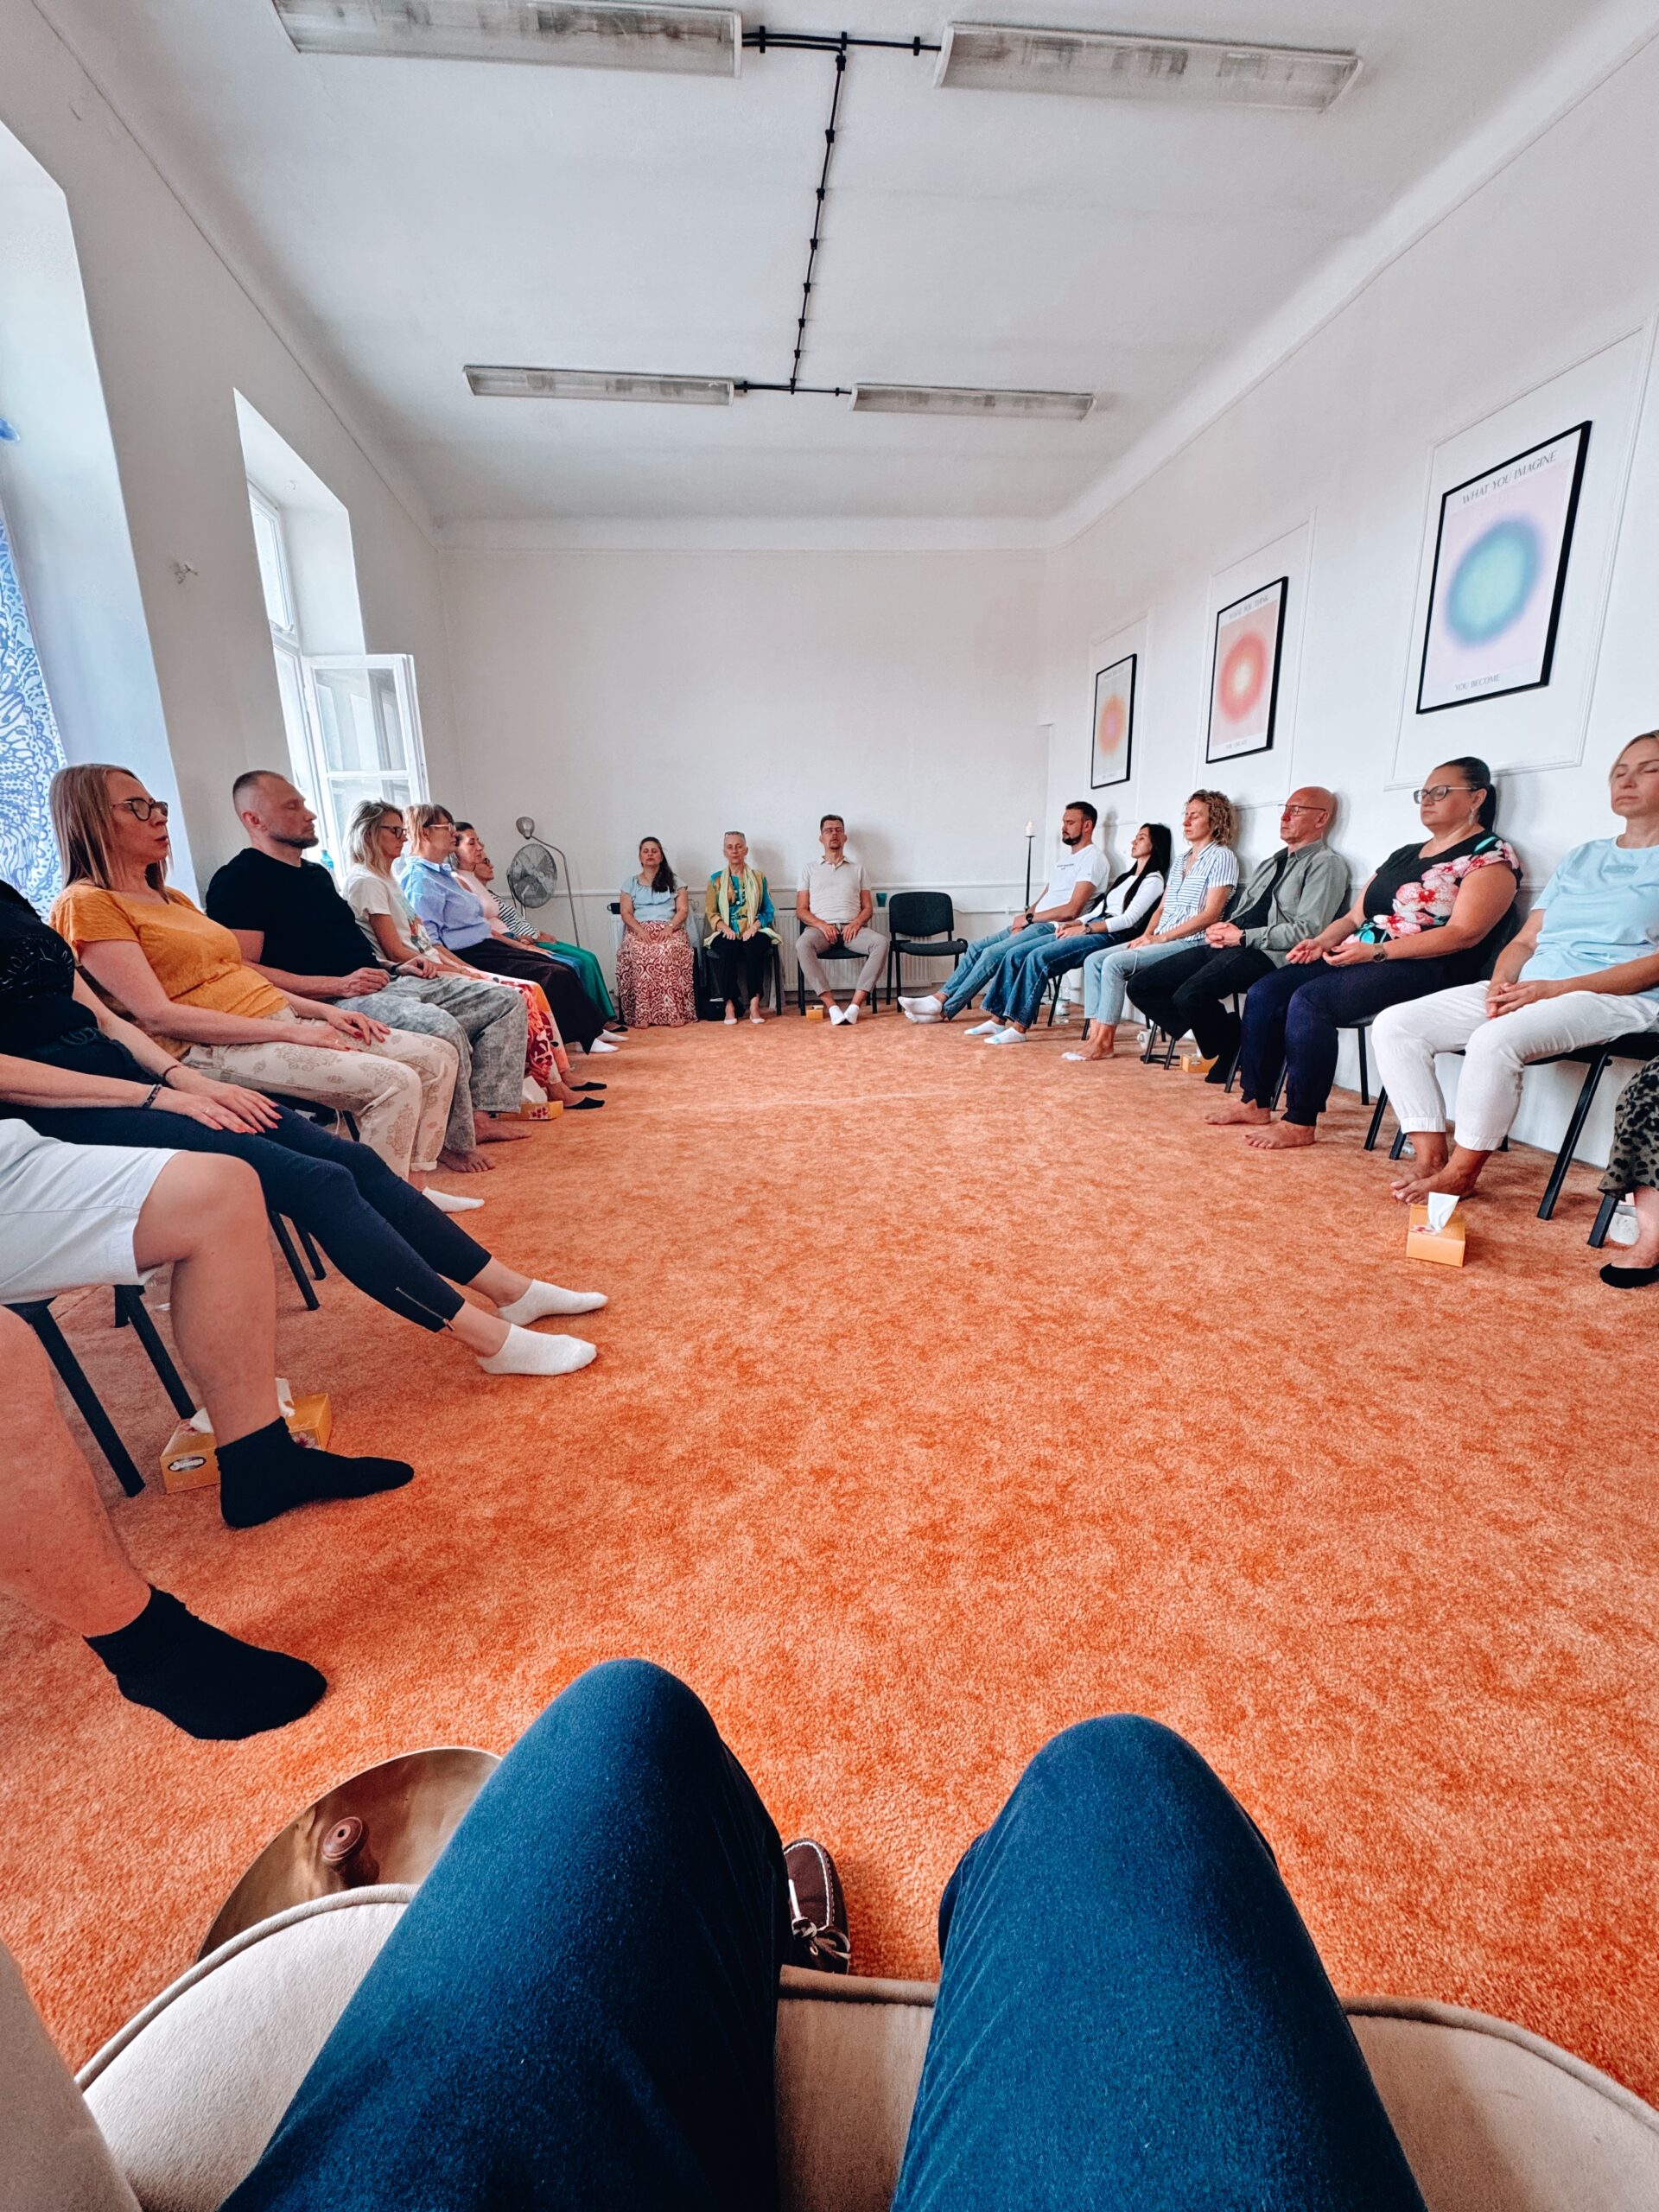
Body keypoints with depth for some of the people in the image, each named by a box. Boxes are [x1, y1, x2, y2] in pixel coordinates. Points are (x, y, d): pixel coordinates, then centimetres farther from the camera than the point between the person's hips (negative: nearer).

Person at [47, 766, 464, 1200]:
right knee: (394, 1083, -27)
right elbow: (157, 1016, -14)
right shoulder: (86, 903, -3)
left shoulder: (172, 899, 23)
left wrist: (325, 1011, 4)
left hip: (280, 1023, 9)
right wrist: (290, 1030, -17)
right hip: (215, 1050, -9)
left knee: (436, 1056, -1)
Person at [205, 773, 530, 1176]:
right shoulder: (239, 880, -4)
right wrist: (337, 985, -20)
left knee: (506, 1001, 2)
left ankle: (482, 1115, -5)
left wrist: (397, 968, 12)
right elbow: (242, 970, -15)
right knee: (442, 1029, -36)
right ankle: (455, 1144, -16)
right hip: (334, 1002, -10)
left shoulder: (317, 873, 25)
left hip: (386, 983, 10)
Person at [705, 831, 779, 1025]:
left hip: (753, 931, 0)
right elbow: (710, 912, 8)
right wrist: (725, 928, -11)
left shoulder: (758, 877, 16)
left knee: (754, 946, -36)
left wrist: (755, 926, -10)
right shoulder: (716, 879, 16)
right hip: (726, 933, 0)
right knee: (728, 949, -35)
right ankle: (730, 1004, -33)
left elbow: (768, 911, 9)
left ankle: (754, 1003, -36)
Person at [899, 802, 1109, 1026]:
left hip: (1054, 928, -9)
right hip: (1034, 924, 9)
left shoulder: (1092, 858, -9)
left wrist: (1029, 918, -11)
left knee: (994, 953, -20)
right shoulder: (1066, 855, 22)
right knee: (977, 947, -1)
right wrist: (1025, 915, 0)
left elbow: (1071, 910, -19)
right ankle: (941, 998, -5)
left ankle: (945, 1010, -15)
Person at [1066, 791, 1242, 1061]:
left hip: (1189, 943, -8)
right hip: (1160, 940, 8)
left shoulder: (1221, 856, -4)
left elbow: (1211, 914, -13)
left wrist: (1161, 937, -16)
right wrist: (1147, 934, 1)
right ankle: (1097, 1036, -13)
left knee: (1114, 963, -25)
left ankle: (1104, 1043, -19)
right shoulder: (1183, 858, 21)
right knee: (1094, 960, -8)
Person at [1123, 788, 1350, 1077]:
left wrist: (1242, 937, -12)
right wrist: (1219, 929, 4)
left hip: (1264, 956, -8)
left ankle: (1232, 1052, -5)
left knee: (1190, 996, -33)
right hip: (1223, 946, 8)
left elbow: (1306, 930, -11)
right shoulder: (1268, 863, 28)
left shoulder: (1326, 864, 2)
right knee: (1143, 987, -6)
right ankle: (1213, 1040, 1)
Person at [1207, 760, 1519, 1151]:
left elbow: (1464, 934, -14)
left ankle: (1300, 1123, -24)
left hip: (1424, 969, -8)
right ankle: (1256, 1103, -7)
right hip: (1360, 957, 8)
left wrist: (1376, 951, -20)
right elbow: (1355, 916, 21)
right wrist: (1322, 941, -1)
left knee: (1310, 999, -31)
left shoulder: (1491, 856, -1)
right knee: (1265, 992, -11)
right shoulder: (1405, 854, 23)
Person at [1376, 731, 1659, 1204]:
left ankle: (1460, 1173, -20)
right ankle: (1430, 1156, -15)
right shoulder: (1581, 856, 24)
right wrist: (1501, 982, -5)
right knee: (1394, 1024, -13)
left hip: (1618, 997, -6)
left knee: (1494, 1039, -37)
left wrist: (1558, 988, -17)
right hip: (1525, 989, 7)